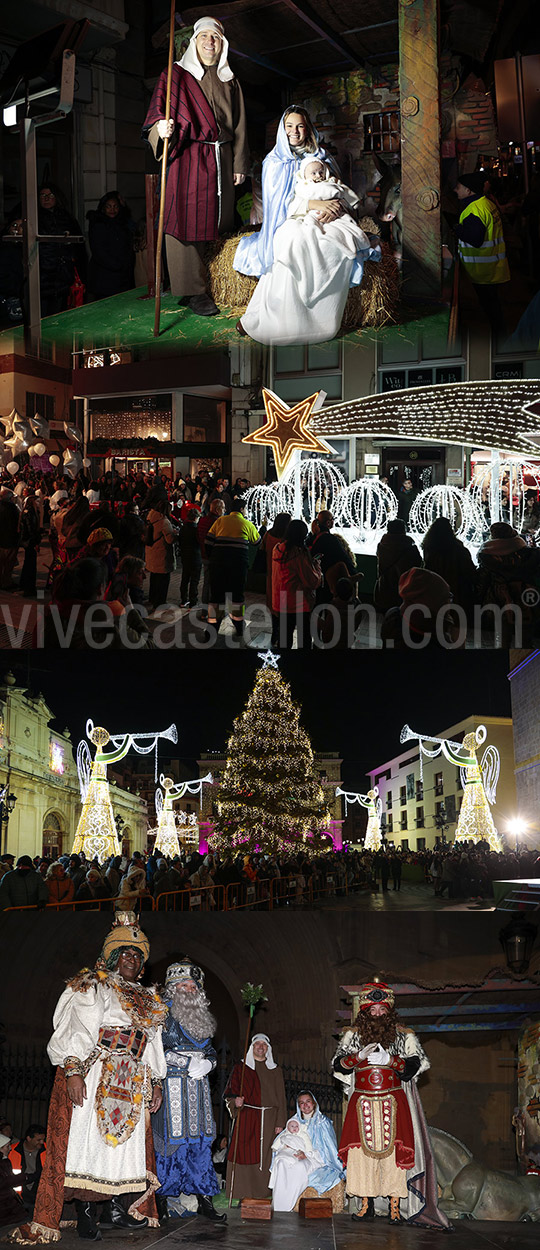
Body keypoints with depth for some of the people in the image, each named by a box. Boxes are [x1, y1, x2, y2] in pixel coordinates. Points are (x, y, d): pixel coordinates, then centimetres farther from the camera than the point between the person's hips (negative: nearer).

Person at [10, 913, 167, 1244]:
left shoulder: (148, 1000, 21)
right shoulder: (93, 987, 0)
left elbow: (153, 1044, 23)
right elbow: (80, 1030, -11)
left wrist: (156, 1083, 15)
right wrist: (73, 1070, -22)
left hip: (131, 1083, 7)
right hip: (94, 1075, -7)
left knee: (125, 1142, 3)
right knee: (88, 1138, -10)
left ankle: (113, 1207, 9)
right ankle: (85, 1213, -8)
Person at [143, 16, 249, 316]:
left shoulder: (230, 83, 17)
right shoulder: (178, 75, 5)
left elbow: (239, 126, 18)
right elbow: (159, 109, -3)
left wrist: (239, 164, 12)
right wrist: (161, 127, -26)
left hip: (221, 159, 4)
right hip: (187, 158, -4)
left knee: (218, 221, 2)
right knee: (188, 220, -9)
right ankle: (194, 290, -7)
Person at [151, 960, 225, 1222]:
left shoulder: (202, 1018, 18)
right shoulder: (163, 1014, -3)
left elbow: (211, 1052, 22)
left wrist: (207, 1063, -2)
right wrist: (189, 1062, -15)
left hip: (198, 1087, 6)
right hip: (171, 1086, -6)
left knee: (200, 1140, 4)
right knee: (172, 1139, -9)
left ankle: (204, 1199, 6)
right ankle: (162, 1199, -3)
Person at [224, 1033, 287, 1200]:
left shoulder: (275, 1071, 14)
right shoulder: (241, 1068, 9)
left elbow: (281, 1098, 11)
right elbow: (230, 1094, 7)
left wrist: (280, 1122, 2)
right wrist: (236, 1101, -16)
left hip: (269, 1120, 2)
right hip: (247, 1118, -2)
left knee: (265, 1156, -3)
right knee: (245, 1154, -8)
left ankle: (262, 1195, 1)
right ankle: (245, 1197, -6)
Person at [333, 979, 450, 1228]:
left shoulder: (403, 1036, 8)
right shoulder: (353, 1035, 12)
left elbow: (414, 1065, -1)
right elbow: (338, 1065, 4)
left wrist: (390, 1060, -16)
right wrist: (359, 1056, -13)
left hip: (393, 1103, -1)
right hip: (362, 1102, 1)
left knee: (392, 1150, -9)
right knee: (361, 1150, -5)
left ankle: (395, 1207, -6)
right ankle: (365, 1205, 2)